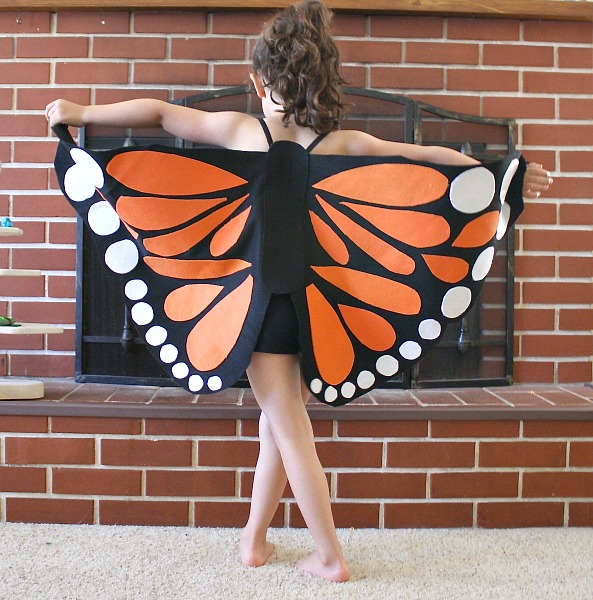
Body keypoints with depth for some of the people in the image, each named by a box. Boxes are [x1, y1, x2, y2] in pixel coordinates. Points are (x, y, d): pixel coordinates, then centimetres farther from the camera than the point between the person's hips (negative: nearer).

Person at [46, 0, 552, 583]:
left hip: (261, 296, -2)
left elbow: (159, 112, 2)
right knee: (279, 418, 17)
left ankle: (330, 557, 16)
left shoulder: (239, 130, -6)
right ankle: (255, 537, 32)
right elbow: (431, 156, 4)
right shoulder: (345, 144, -2)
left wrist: (82, 113, 16)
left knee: (289, 428, 7)